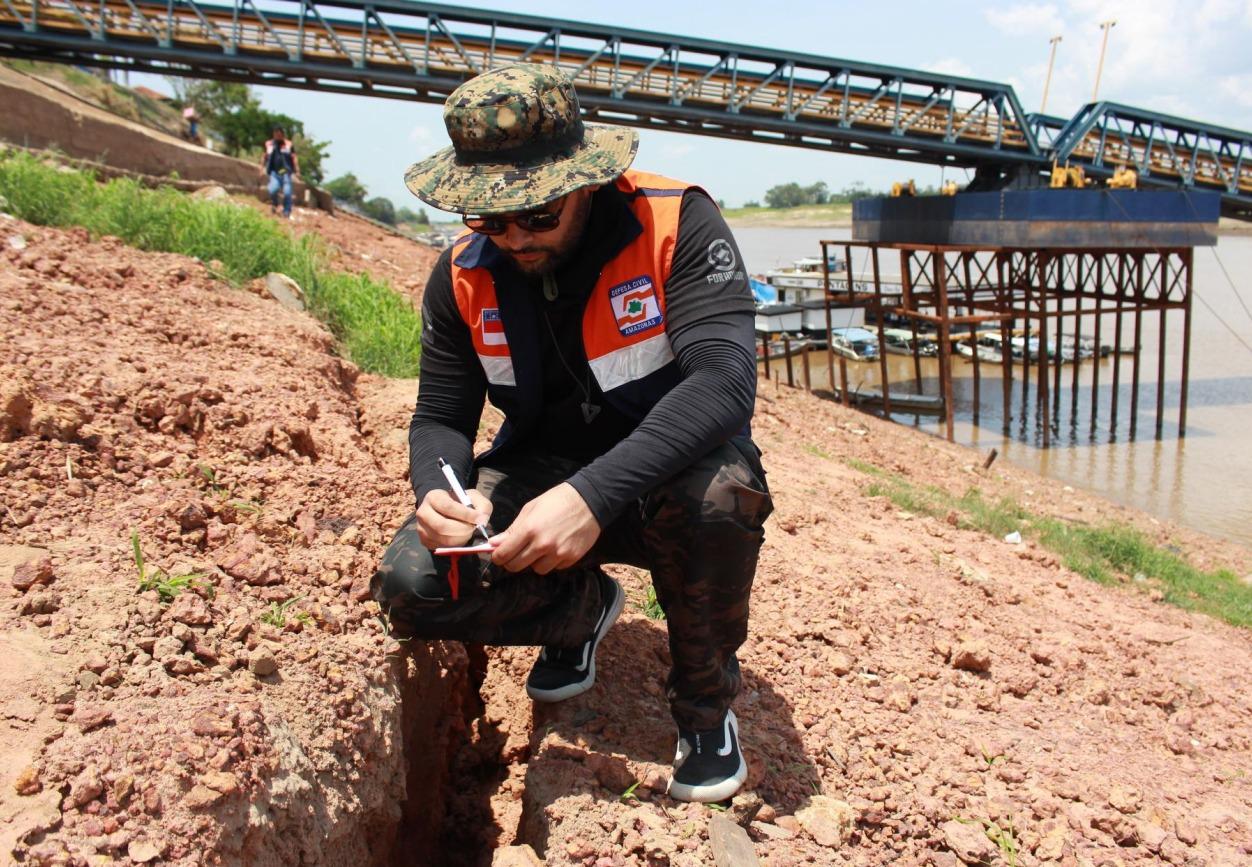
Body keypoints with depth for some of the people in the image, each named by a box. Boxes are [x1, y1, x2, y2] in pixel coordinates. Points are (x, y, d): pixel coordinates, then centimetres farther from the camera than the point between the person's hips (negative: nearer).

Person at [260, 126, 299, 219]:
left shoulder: (289, 144, 4)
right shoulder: (269, 144, 8)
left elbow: (294, 158, 4)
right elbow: (265, 157, 19)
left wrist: (297, 171, -2)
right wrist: (262, 168, 14)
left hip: (286, 172, 0)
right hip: (274, 172, 1)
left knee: (287, 192, -8)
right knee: (273, 189, -20)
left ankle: (286, 213, 4)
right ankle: (274, 205, 11)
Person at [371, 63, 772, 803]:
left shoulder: (677, 224, -22)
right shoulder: (463, 276, -7)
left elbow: (726, 379, -34)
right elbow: (441, 418, -1)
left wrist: (596, 496, -47)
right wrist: (440, 491, -27)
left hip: (666, 472, -3)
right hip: (543, 472, 4)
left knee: (721, 491, -40)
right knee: (411, 586, -22)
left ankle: (706, 706, -8)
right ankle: (583, 608, 12)